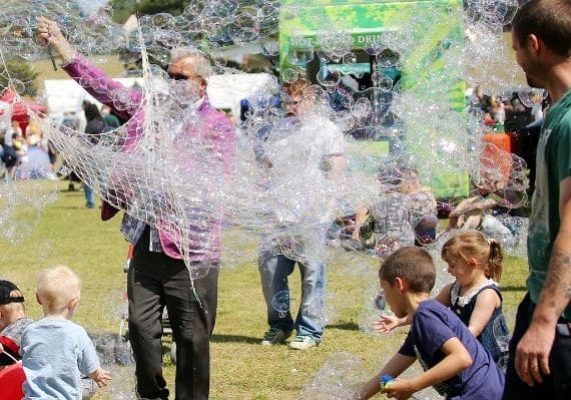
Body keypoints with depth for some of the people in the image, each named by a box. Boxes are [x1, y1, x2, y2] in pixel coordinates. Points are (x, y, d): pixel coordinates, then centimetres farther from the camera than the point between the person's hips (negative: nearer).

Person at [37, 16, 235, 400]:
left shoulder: (218, 127, -4)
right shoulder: (148, 105, 11)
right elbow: (100, 84, 10)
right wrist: (58, 41, 6)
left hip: (189, 250, -5)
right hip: (146, 243, 5)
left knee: (192, 337, 1)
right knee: (141, 326, 7)